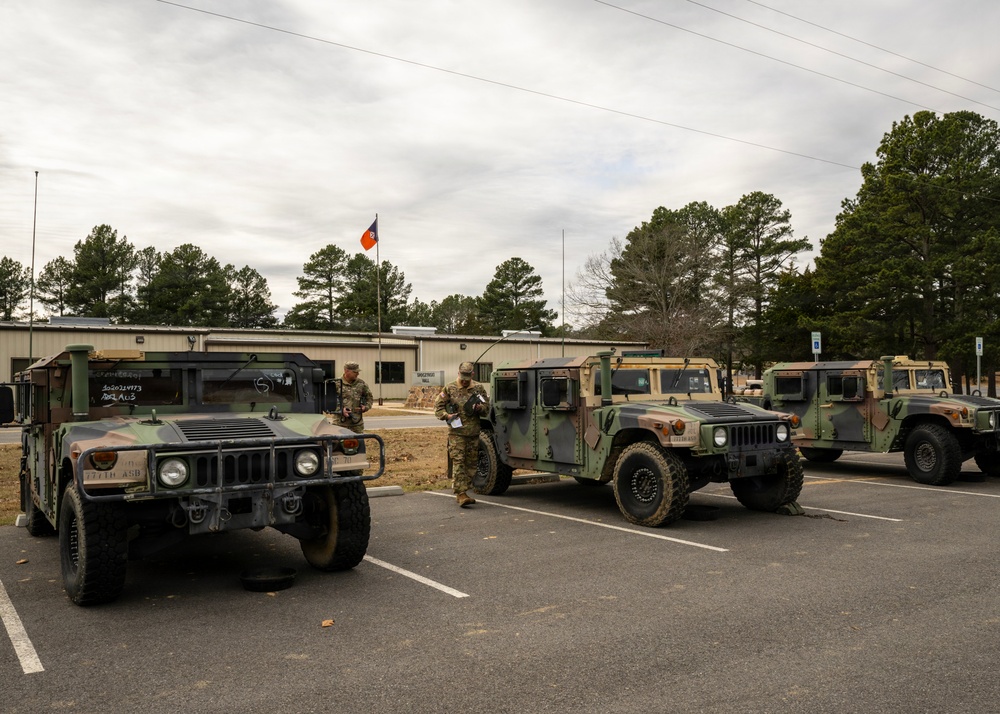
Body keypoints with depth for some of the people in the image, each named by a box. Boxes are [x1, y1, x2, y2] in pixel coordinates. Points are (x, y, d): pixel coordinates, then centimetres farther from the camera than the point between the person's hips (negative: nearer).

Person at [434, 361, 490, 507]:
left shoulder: (478, 388, 8)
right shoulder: (449, 389, 1)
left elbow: (487, 406, 13)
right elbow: (438, 406, 4)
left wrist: (479, 408, -10)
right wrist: (446, 415, -14)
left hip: (474, 432, 4)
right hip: (456, 432, -4)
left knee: (471, 463, 7)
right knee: (458, 462, -10)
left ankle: (461, 492, 17)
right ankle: (461, 493, -13)